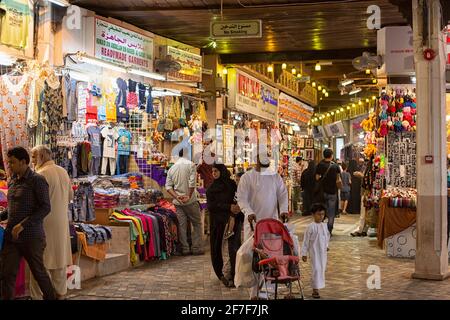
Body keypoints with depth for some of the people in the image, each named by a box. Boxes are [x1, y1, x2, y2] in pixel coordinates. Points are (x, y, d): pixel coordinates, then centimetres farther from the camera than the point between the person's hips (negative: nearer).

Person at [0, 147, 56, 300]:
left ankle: (51, 297, 30)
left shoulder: (37, 180, -10)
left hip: (31, 237, -6)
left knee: (38, 271, 10)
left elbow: (45, 208, -16)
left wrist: (22, 225, -21)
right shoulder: (12, 181, 11)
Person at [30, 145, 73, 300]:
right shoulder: (63, 171, 8)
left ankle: (37, 296, 0)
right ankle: (61, 292, 24)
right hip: (62, 222, 8)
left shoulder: (41, 174, -16)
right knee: (60, 258, 15)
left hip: (44, 223, -8)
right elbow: (70, 196, 16)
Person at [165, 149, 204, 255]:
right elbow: (192, 183, -15)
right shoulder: (190, 165, -6)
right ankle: (197, 248, 7)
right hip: (190, 201, -4)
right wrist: (189, 196, -8)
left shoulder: (172, 168, 9)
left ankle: (184, 249, 8)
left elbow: (168, 186, 2)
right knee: (197, 223, 8)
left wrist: (177, 197, -4)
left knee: (182, 225, 7)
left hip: (178, 202, 4)